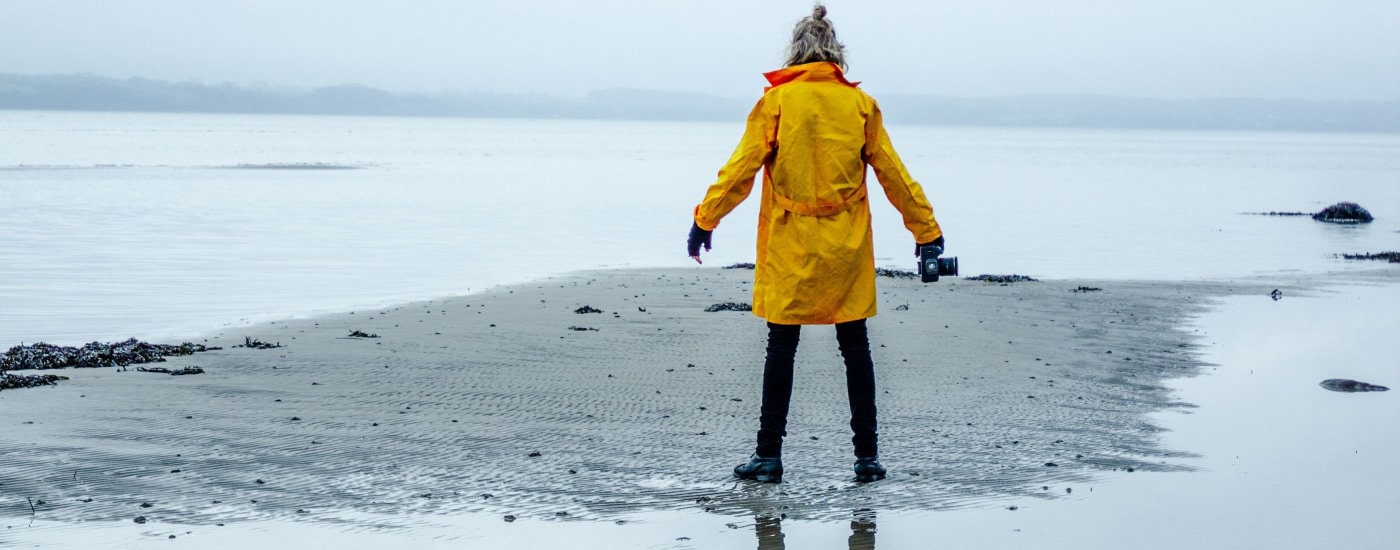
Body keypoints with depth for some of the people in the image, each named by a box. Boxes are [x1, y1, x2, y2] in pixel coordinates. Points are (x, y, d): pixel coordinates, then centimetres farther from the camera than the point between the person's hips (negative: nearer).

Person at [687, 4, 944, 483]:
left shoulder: (777, 101, -4)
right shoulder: (859, 104, 2)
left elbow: (741, 168, -5)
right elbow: (893, 174, 6)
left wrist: (705, 220, 4)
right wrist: (926, 229, 13)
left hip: (790, 248, -2)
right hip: (846, 247, 2)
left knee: (782, 346, 4)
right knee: (855, 346, 8)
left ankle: (769, 454, 5)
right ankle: (866, 456, 9)